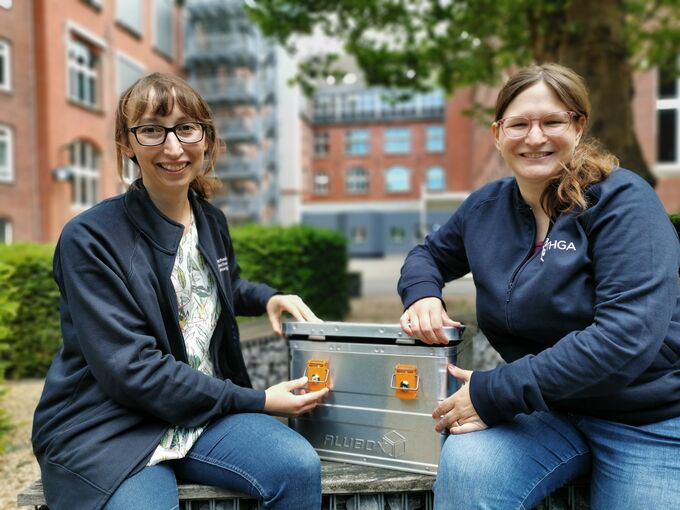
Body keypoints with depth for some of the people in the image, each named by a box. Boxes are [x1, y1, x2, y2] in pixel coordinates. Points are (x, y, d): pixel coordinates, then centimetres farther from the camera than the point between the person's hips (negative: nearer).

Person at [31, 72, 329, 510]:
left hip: (207, 411, 5)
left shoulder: (211, 220, 5)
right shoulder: (90, 239, -14)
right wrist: (255, 401, -17)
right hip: (107, 427, -4)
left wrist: (268, 298, 4)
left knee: (300, 467, -20)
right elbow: (132, 370, -19)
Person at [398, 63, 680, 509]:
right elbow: (429, 255, 16)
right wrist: (422, 294, -9)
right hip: (548, 409, 3)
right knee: (465, 467, -25)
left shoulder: (622, 201, -15)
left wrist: (497, 393, -27)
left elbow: (627, 335, -26)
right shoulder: (487, 207, -1)